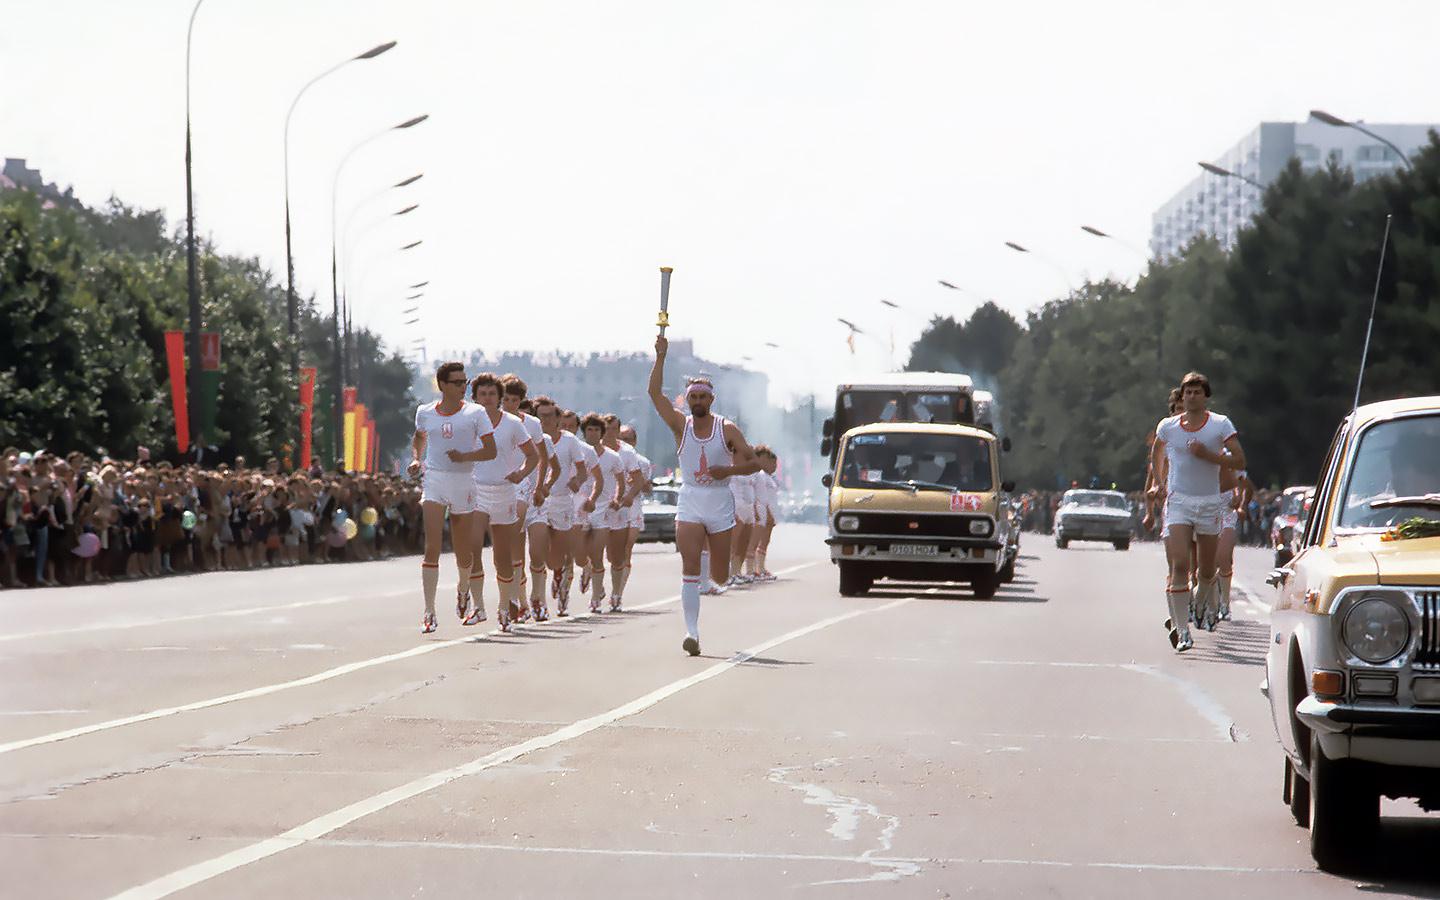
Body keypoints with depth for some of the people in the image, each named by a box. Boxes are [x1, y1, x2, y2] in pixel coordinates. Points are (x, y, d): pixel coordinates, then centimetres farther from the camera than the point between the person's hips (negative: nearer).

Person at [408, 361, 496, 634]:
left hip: (463, 482, 0)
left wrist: (464, 456, -19)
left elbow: (491, 451, -4)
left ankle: (463, 587, 45)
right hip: (433, 481, 0)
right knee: (432, 547, -14)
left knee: (463, 550, 10)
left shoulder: (475, 413, -2)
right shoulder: (424, 412, 6)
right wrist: (416, 459, 8)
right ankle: (429, 613, -16)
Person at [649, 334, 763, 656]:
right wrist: (660, 357, -16)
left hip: (720, 503, 0)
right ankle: (691, 631, -19)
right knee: (690, 569, -15)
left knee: (720, 577, 7)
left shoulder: (727, 429, -1)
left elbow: (754, 463, 0)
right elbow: (655, 393, -9)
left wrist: (729, 469, -18)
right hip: (689, 503, 0)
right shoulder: (680, 425, 1)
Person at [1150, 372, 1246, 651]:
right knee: (1180, 565, -17)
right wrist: (1159, 482, 22)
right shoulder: (1167, 426, 4)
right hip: (1178, 502, -1)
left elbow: (1239, 461, -6)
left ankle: (1202, 602, 45)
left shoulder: (1220, 424, -1)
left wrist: (1208, 455, -18)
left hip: (1210, 502, 1)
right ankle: (1181, 628, -19)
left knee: (1207, 570, 11)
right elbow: (1157, 453, 25)